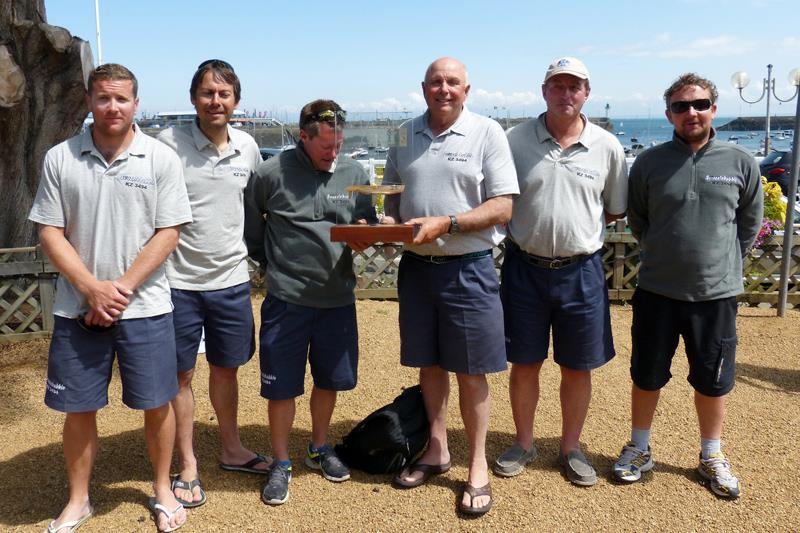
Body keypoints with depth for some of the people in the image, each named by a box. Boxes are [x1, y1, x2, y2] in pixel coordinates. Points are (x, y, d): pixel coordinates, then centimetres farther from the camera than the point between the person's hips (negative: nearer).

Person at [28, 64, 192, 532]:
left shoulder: (161, 158, -2)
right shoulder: (60, 158, 2)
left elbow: (168, 233, -6)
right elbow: (50, 233, 1)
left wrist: (122, 288, -12)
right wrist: (92, 289, -11)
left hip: (145, 307, -1)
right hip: (78, 310, 2)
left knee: (156, 404, 8)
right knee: (78, 407, 11)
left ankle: (163, 490, 30)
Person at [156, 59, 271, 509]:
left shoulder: (248, 147, 3)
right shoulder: (170, 142, -10)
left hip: (232, 279, 4)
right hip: (180, 281, -3)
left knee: (226, 368, 17)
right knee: (182, 375, 8)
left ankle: (232, 449, 36)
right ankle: (188, 466, 25)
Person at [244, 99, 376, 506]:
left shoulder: (355, 174, 3)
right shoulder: (271, 174, -7)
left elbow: (368, 225, 10)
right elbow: (249, 224, 6)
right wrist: (270, 262, 5)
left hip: (338, 297, 3)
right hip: (287, 298, -3)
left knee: (330, 378, 16)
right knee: (281, 385, 5)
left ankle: (319, 448, 38)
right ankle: (281, 463, 24)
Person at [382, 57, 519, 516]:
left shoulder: (487, 132, -5)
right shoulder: (406, 135, 9)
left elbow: (503, 207, -10)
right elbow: (392, 193, 17)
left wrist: (445, 224, -20)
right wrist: (390, 220, -5)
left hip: (467, 268, -4)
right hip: (416, 265, 4)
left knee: (470, 371, 3)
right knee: (429, 363, 14)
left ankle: (478, 466, 19)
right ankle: (437, 451, 31)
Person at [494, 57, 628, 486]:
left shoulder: (607, 146, 0)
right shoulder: (516, 140, -2)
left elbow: (616, 210, 9)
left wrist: (579, 226, -1)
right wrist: (533, 227, -4)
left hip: (581, 270, 1)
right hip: (525, 267, 0)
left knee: (577, 368, 11)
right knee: (523, 364, 11)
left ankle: (571, 448, 30)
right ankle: (523, 443, 31)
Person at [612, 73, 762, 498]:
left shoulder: (740, 163, -3)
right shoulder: (649, 163, -3)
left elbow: (750, 223, 10)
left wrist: (724, 260, 6)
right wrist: (663, 254, 5)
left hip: (716, 293, 1)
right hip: (657, 291, 0)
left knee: (712, 382, 14)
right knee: (647, 376, 13)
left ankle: (711, 456, 35)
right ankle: (639, 449, 33)